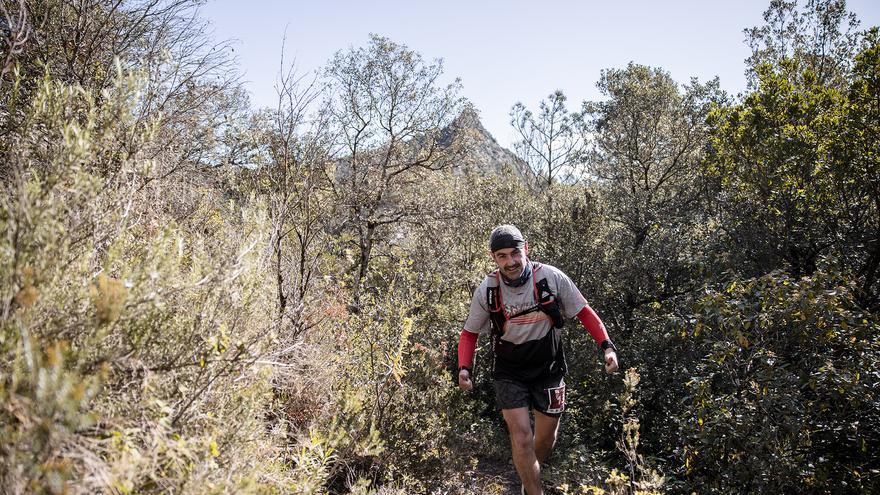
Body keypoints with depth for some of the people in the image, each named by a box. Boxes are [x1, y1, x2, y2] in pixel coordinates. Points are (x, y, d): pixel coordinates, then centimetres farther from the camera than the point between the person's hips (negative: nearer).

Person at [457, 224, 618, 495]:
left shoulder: (552, 277, -18)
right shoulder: (486, 290, -15)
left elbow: (583, 311, -6)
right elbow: (470, 333, -2)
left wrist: (607, 345, -17)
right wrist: (464, 368, -17)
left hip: (548, 370, 1)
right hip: (510, 374, -1)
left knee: (546, 437, 15)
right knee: (521, 439, -11)